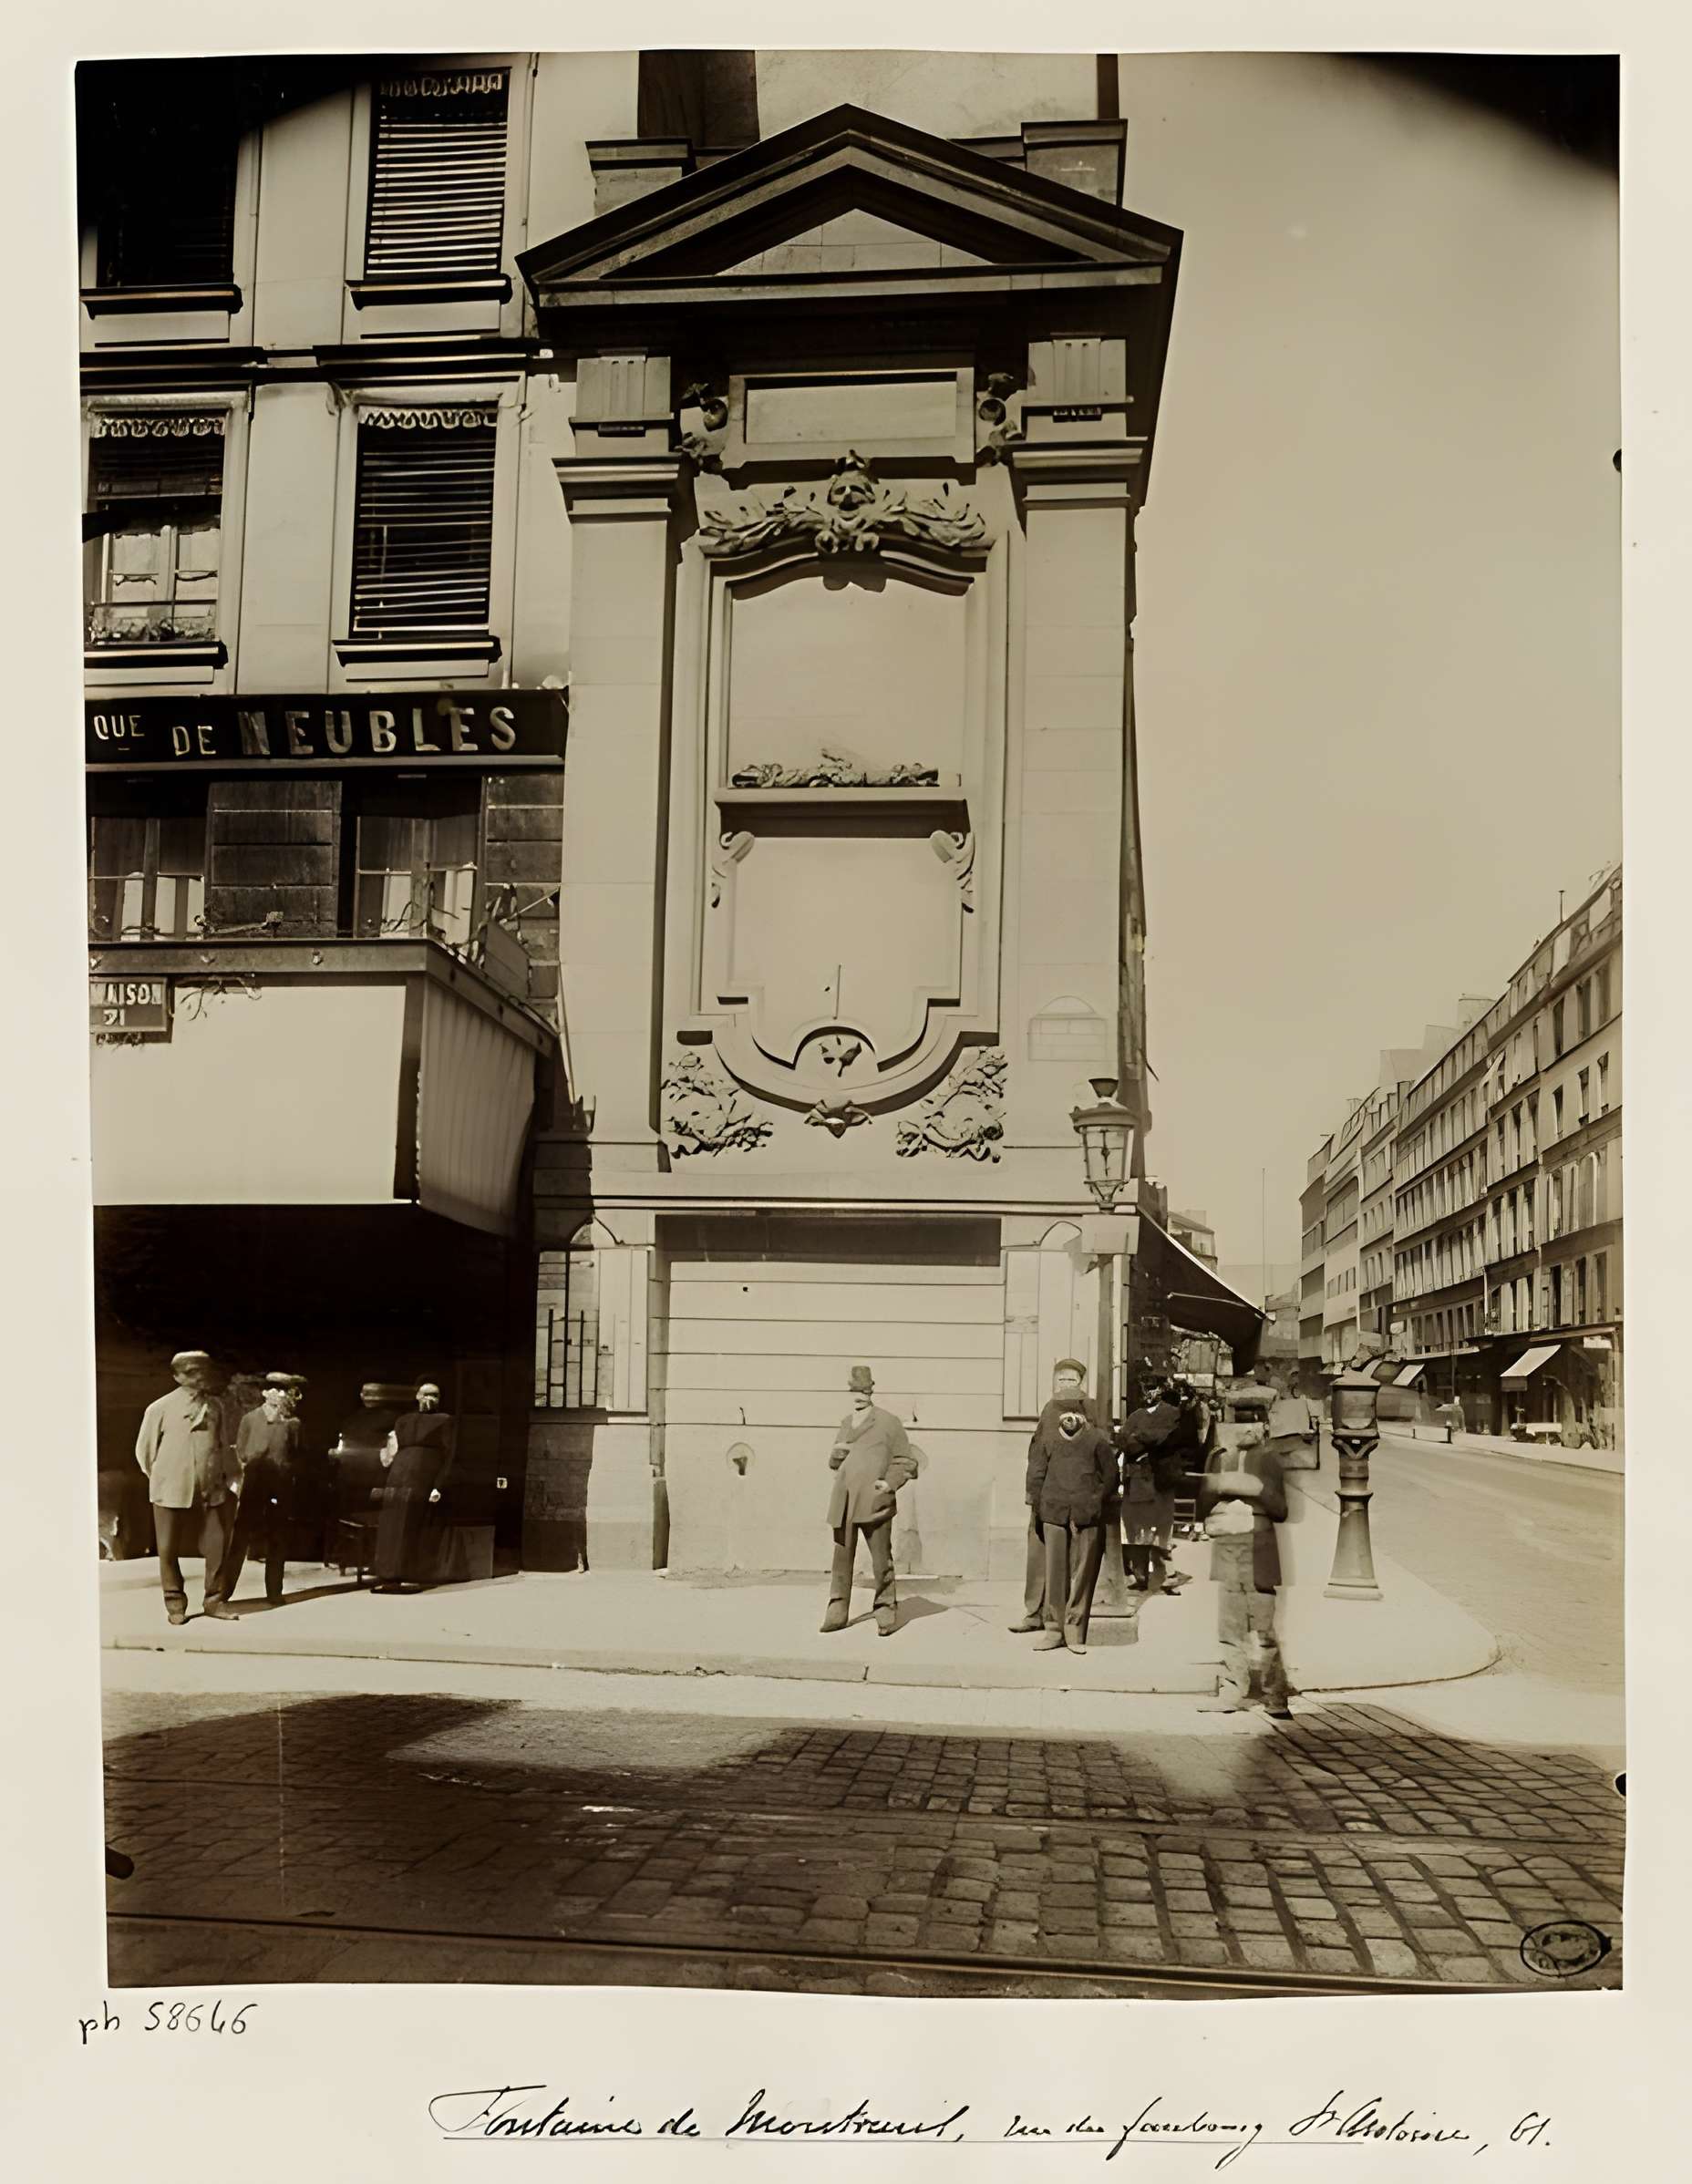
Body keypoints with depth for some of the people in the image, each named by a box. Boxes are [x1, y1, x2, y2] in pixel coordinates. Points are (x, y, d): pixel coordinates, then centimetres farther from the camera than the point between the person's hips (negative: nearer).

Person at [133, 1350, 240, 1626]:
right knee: (169, 1550, 5)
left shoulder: (216, 1406, 5)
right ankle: (175, 1603, 19)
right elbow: (144, 1450, 5)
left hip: (212, 1491, 2)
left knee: (217, 1546, 1)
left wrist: (232, 1478, 4)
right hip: (172, 1492, -2)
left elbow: (227, 1445, 11)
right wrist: (160, 1479, 8)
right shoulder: (160, 1408, -3)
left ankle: (215, 1600, 15)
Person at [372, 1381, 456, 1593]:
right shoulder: (403, 1420, 20)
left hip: (423, 1480, -4)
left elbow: (447, 1457, 0)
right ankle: (388, 1577, 0)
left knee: (412, 1528, -8)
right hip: (397, 1478, 4)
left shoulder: (445, 1421, 8)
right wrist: (383, 1485, 12)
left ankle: (409, 1578, -5)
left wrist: (438, 1487, -12)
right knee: (391, 1527, -1)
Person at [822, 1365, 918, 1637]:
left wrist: (891, 1483, -10)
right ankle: (837, 1612, 9)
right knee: (842, 1557, 3)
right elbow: (834, 1463, 30)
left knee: (881, 1558, -3)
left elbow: (907, 1462, 6)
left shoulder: (888, 1422, 5)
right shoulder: (845, 1423, 20)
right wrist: (835, 1453, 7)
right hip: (843, 1502, 5)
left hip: (874, 1501, -4)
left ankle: (886, 1614, 5)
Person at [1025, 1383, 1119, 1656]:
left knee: (1083, 1574, 0)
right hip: (1054, 1515, 1)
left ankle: (1075, 1632, 7)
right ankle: (1054, 1629, 9)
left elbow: (1110, 1476, 7)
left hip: (1088, 1517, -1)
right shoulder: (1046, 1439, 9)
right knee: (1055, 1573, 2)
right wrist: (1038, 1506, 4)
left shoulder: (1098, 1439, 5)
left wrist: (1095, 1505, 2)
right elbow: (1035, 1475, 11)